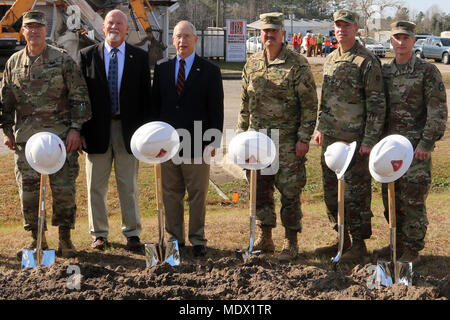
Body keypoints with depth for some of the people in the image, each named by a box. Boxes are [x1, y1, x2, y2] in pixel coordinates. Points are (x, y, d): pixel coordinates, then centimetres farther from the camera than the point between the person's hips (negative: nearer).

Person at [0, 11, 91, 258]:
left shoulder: (62, 59, 1)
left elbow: (79, 96, -1)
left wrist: (75, 128, -7)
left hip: (60, 134, -3)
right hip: (25, 136, 3)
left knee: (64, 188, -2)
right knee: (28, 189, 3)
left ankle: (65, 238, 11)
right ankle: (37, 240, 16)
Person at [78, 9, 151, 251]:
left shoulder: (139, 57, 5)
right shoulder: (87, 55, 4)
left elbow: (145, 96, 4)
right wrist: (81, 129, -4)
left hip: (128, 129, 0)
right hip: (97, 129, 1)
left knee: (129, 186, 6)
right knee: (96, 186, 7)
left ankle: (132, 233, 17)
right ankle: (99, 233, 18)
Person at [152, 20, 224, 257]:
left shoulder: (210, 71, 1)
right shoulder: (162, 68, 9)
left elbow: (216, 110, -1)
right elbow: (155, 103, 12)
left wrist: (214, 141, -8)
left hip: (197, 144, -3)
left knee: (198, 194, 4)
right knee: (171, 193, 9)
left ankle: (197, 240, 15)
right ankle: (175, 237, 21)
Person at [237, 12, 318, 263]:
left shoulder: (297, 64, -7)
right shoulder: (252, 64, 10)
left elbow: (310, 105, -7)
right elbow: (245, 103, 18)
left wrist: (304, 138, -12)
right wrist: (241, 132, 14)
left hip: (288, 141, -5)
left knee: (290, 192, -1)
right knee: (260, 190, 10)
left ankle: (291, 242, 10)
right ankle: (265, 238, 23)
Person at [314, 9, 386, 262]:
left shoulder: (367, 62, -11)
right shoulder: (330, 59, 12)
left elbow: (377, 105, -12)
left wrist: (370, 140, -16)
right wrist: (320, 128, 16)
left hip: (356, 139, -8)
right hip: (331, 137, 8)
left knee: (356, 193, -1)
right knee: (331, 190, 14)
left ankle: (359, 244, 10)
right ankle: (342, 238, 28)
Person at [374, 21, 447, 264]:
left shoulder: (427, 71, -6)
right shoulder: (384, 71, 10)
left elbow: (438, 111, -8)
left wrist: (427, 142, -14)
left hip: (416, 145, -5)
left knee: (413, 200, -2)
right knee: (391, 198, 12)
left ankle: (412, 251, 8)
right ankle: (398, 243, 26)